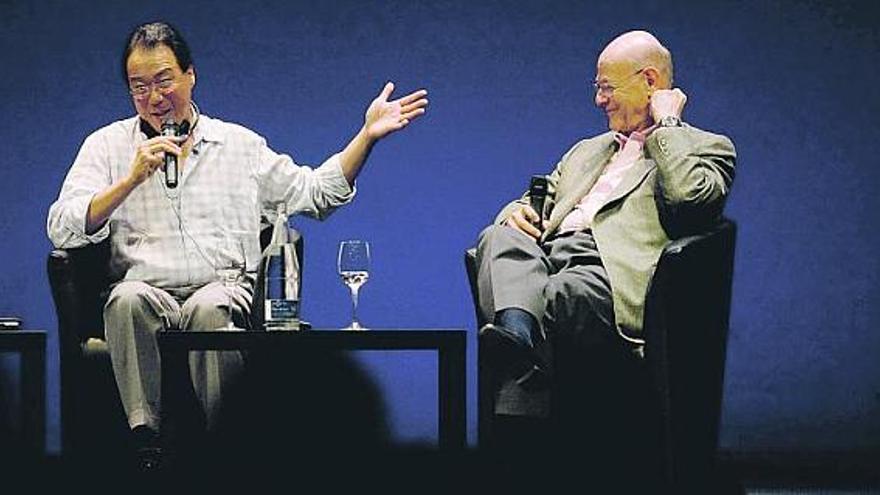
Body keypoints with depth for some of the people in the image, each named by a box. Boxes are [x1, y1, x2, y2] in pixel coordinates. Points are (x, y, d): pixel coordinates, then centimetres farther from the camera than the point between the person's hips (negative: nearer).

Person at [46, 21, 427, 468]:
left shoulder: (240, 144, 19)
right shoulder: (108, 145, 15)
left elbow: (314, 192, 22)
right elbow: (62, 229, 3)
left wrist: (368, 135, 16)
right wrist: (131, 181, -9)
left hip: (227, 291, 0)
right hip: (147, 292, 0)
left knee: (209, 308, -37)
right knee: (128, 299, -36)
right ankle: (145, 438, -37)